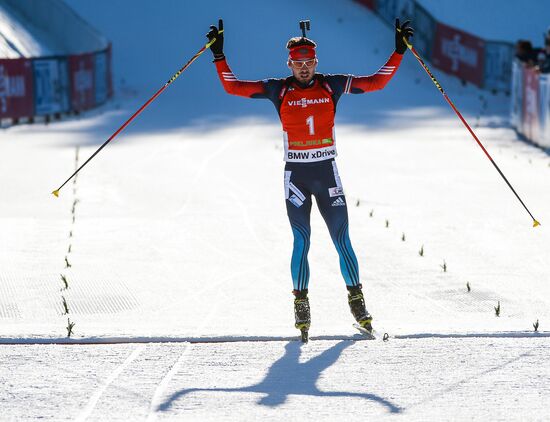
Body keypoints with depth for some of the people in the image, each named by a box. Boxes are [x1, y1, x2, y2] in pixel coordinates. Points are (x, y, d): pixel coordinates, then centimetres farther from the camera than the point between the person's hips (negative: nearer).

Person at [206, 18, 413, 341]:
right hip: (296, 176, -1)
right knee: (301, 242, -1)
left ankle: (357, 302, 10)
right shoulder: (278, 90, -1)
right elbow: (234, 87, -2)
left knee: (342, 241, 0)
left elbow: (377, 82, 2)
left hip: (328, 173, 1)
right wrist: (219, 55, -9)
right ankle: (302, 307, 9)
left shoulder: (332, 86, 1)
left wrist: (399, 51, -3)